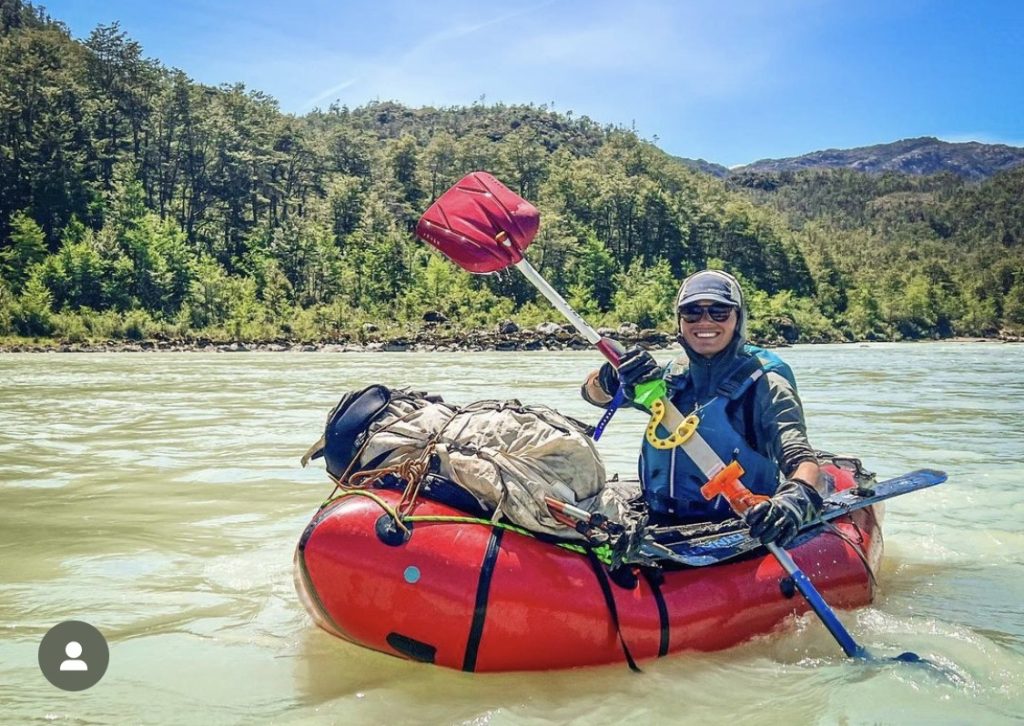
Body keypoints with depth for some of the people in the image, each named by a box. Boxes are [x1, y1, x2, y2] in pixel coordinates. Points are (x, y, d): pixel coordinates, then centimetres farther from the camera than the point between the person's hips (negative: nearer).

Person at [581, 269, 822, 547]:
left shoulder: (764, 383, -5)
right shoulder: (671, 375, 9)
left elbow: (800, 456, -17)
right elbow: (594, 392, 9)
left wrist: (797, 498, -41)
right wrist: (614, 377, -16)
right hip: (661, 524, 4)